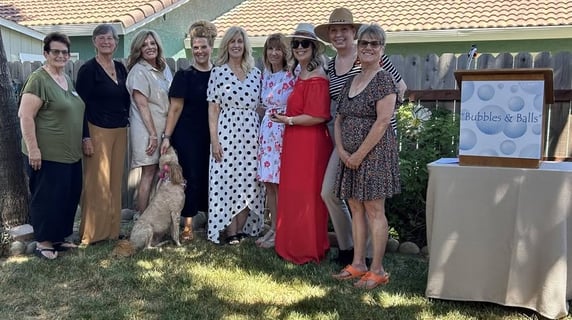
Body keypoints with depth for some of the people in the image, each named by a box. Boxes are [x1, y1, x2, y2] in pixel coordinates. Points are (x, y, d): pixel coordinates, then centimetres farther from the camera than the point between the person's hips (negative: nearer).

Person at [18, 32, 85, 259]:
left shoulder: (67, 79, 13)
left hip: (70, 154, 9)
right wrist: (33, 149, -20)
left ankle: (58, 238, 26)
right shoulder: (38, 80, -12)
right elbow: (25, 115, -17)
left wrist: (83, 141, 22)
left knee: (68, 197, 14)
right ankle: (43, 243, 12)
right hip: (48, 155, -8)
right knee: (47, 198, 0)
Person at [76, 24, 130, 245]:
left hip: (120, 131, 6)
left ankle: (112, 229, 18)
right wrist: (86, 137, -15)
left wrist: (127, 122, 10)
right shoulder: (88, 69, -7)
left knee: (115, 182, 9)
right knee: (97, 183, -3)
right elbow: (81, 105, -10)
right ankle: (92, 233, 6)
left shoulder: (120, 68, 11)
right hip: (97, 131, -6)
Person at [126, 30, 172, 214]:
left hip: (163, 128, 7)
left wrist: (164, 134, 12)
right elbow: (142, 105, -14)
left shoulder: (163, 68, 12)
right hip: (147, 130, -7)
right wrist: (152, 134, -17)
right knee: (149, 174, -4)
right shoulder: (138, 71, -10)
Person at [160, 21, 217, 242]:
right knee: (192, 176, -2)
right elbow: (175, 108, -4)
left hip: (212, 135, 3)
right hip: (188, 135, -3)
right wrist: (167, 136, -11)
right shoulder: (184, 76, -2)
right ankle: (188, 225, 7)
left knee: (211, 175, 5)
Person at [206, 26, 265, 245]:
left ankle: (242, 229, 16)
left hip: (251, 135, 3)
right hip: (226, 134, -3)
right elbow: (213, 108, -1)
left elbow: (260, 106, 13)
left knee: (249, 182, 4)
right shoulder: (218, 72, 1)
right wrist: (214, 139, -7)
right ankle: (230, 232, 6)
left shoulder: (255, 73, 10)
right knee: (226, 180, -2)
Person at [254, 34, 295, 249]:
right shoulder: (265, 75, 12)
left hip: (283, 131, -7)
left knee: (280, 183, -3)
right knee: (268, 183, 10)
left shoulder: (291, 76, -9)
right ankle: (273, 228, 21)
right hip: (266, 131, 7)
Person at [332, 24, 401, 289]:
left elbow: (382, 122, -16)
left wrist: (360, 154, -15)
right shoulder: (350, 82, 14)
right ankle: (358, 264, 20)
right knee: (355, 208, 11)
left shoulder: (383, 80, -8)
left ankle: (377, 270, 4)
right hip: (349, 155, 8)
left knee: (373, 210, -4)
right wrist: (341, 149, 0)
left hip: (374, 153, -7)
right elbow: (339, 120, 15)